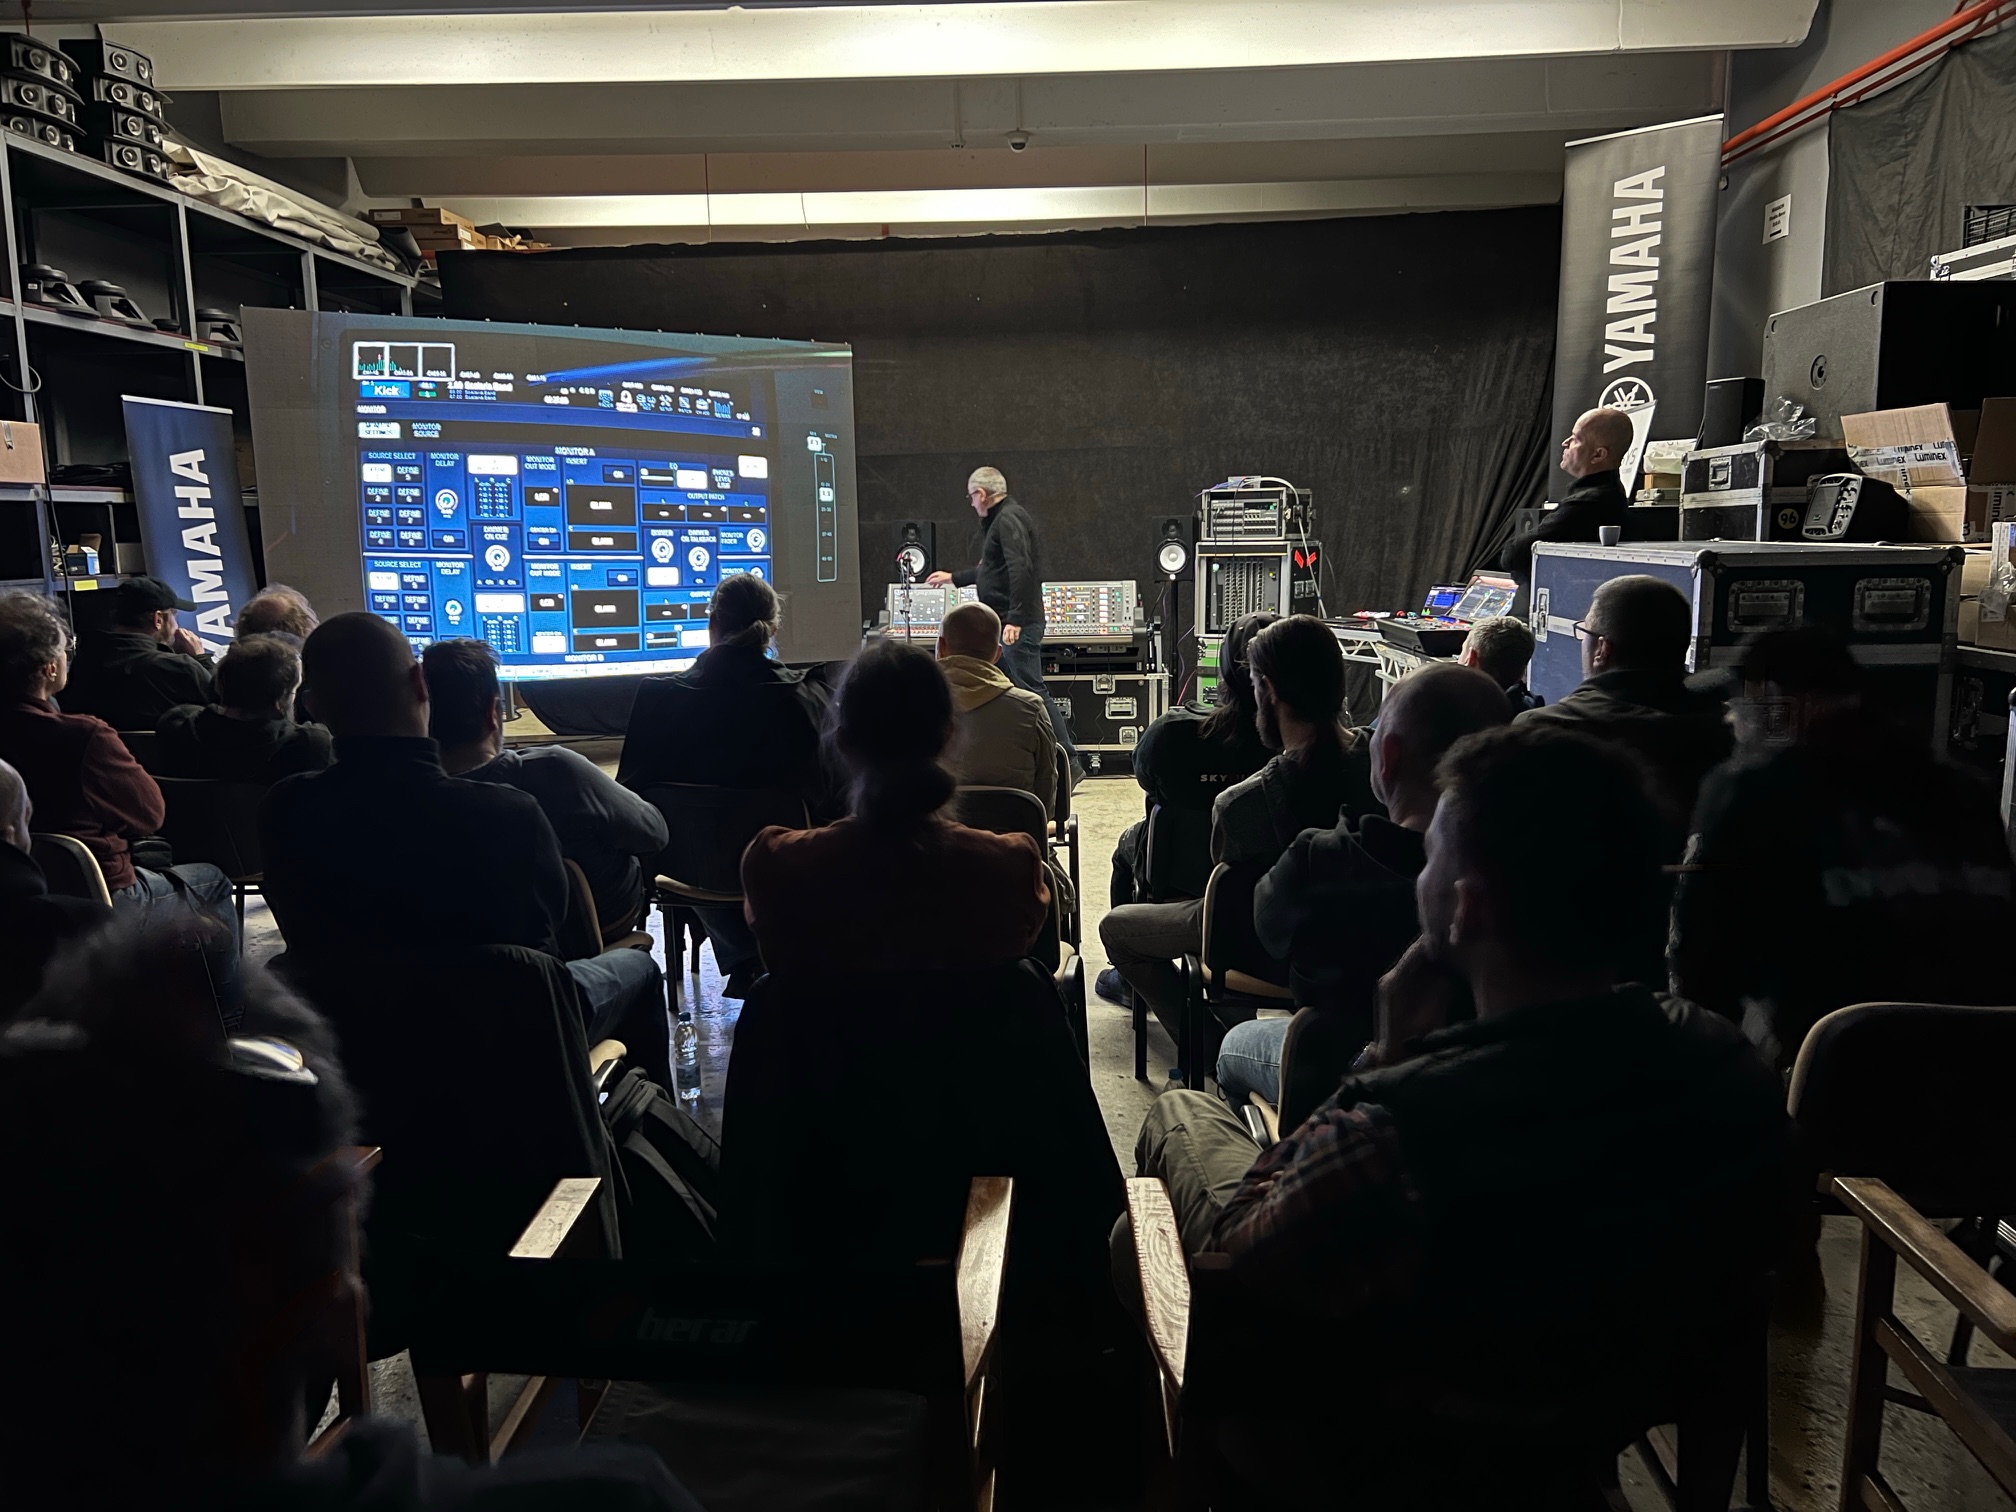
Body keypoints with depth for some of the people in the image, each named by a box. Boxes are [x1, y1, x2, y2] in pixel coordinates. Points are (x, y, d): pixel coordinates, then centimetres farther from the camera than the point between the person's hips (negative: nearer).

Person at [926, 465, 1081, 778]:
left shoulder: (1009, 519, -11)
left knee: (1032, 691, -11)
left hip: (1017, 626, -11)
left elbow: (1020, 570, -24)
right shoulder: (1000, 520, 22)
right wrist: (953, 578, 44)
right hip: (1005, 625, 11)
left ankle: (1070, 764, -8)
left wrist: (1015, 619, -28)